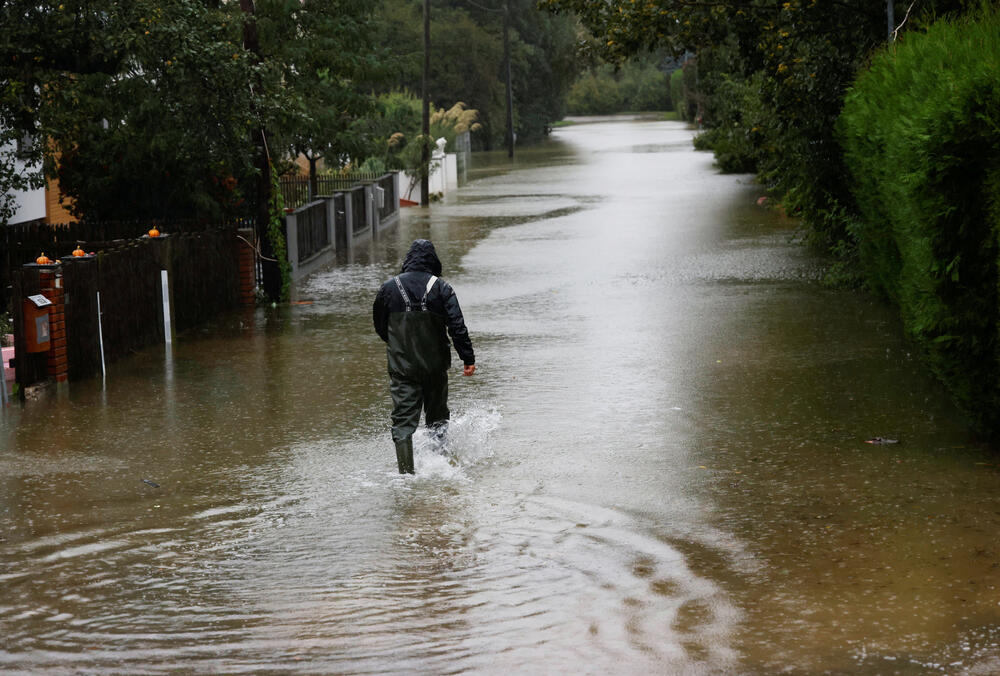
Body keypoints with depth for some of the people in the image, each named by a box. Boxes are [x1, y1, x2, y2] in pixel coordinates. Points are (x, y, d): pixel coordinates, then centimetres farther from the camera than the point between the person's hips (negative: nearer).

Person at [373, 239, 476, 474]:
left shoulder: (389, 287, 0)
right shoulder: (441, 288, -6)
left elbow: (379, 325, 12)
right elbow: (457, 326, -13)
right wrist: (468, 359, -10)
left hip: (401, 365, 1)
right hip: (435, 365, -1)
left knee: (403, 421, -1)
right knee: (437, 413, 21)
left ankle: (406, 472, -10)